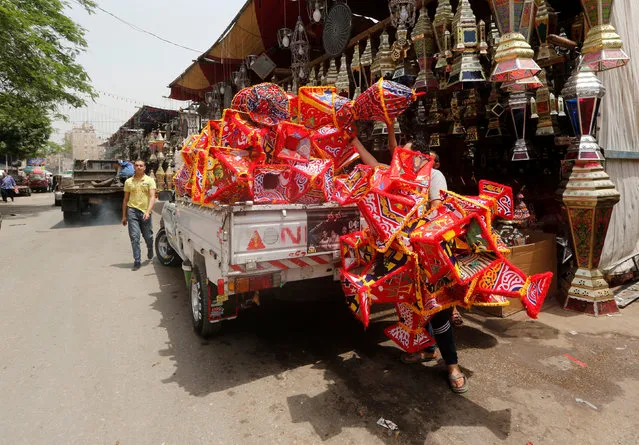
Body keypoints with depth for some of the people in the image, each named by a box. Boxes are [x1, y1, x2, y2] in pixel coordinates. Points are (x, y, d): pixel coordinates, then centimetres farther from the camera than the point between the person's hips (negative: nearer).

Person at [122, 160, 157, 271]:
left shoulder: (149, 180, 2)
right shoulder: (128, 181, 9)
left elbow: (152, 197, -8)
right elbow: (125, 199, 13)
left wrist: (148, 211, -21)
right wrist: (124, 216, 11)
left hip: (145, 212, -1)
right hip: (132, 211, 1)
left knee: (148, 237, 9)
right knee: (134, 237, -5)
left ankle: (150, 250, 41)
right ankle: (137, 261, 1)